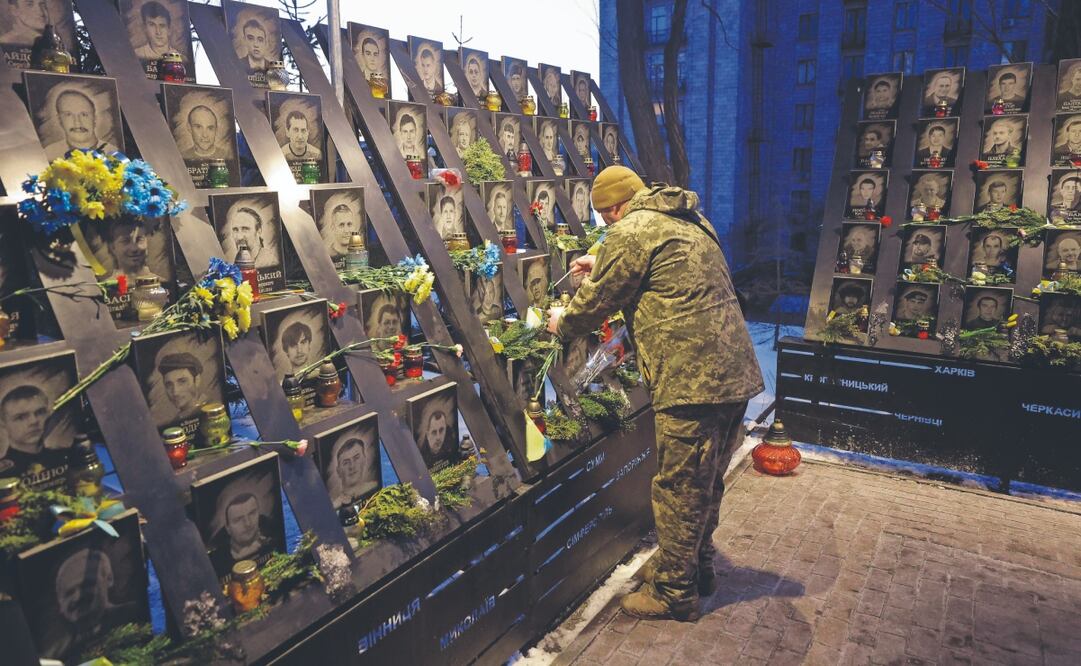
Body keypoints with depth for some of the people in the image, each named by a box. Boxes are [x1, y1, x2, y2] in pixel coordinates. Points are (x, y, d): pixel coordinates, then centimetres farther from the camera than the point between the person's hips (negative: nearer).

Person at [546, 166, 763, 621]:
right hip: (734, 370, 10)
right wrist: (602, 266, 36)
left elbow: (599, 300, -3)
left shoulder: (630, 232, -9)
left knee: (679, 488, 3)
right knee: (707, 482, 21)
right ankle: (697, 568, 37)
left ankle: (674, 592, 17)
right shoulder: (690, 221, 19)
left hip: (692, 378, -10)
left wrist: (563, 324, 16)